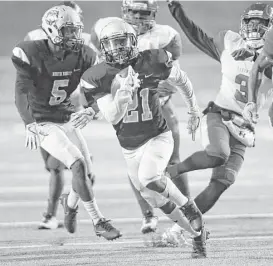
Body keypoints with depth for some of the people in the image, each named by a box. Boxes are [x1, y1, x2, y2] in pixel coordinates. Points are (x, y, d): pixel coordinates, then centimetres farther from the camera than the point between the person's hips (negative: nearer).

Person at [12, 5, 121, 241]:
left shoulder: (82, 56, -5)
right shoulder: (31, 54, -19)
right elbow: (22, 92, -27)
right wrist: (30, 125, -40)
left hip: (67, 120, 6)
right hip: (42, 122, -6)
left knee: (88, 173, 3)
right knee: (78, 165, -22)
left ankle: (71, 203, 38)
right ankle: (98, 222, -15)